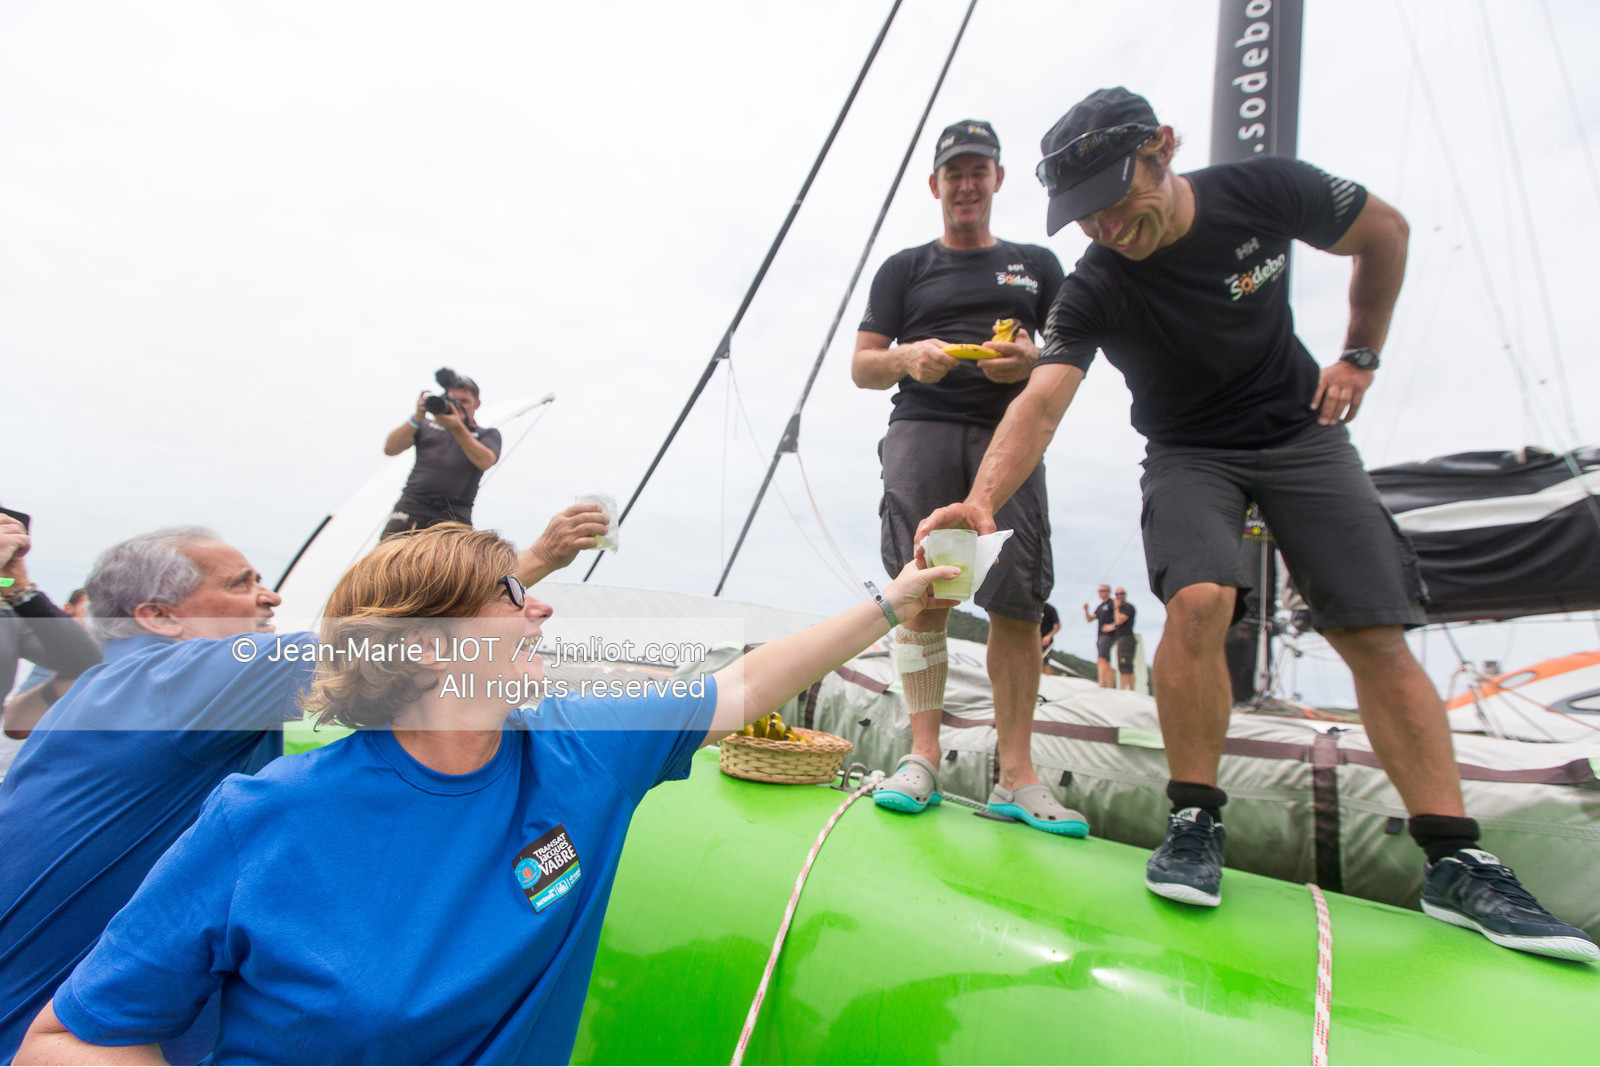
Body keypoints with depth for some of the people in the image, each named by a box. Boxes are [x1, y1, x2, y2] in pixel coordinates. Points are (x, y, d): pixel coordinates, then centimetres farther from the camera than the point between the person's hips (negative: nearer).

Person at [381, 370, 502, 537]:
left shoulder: (488, 434, 17)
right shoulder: (427, 424, 21)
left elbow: (485, 461, -5)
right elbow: (390, 449, 9)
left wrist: (457, 427, -15)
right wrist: (417, 417, -4)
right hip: (412, 506, 2)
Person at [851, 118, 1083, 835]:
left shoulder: (1036, 265, 26)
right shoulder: (904, 268, 22)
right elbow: (862, 366, 14)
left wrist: (1034, 359, -3)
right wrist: (908, 357, -8)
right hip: (922, 429, 0)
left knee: (1017, 603, -10)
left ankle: (1016, 779, -4)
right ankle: (923, 758, -4)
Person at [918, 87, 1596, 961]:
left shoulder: (1265, 190, -11)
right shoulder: (1093, 289, -18)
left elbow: (1383, 231, 9)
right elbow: (1042, 402, -34)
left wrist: (1361, 353, 2)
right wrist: (983, 498, -52)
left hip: (1302, 431, 2)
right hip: (1188, 456, -2)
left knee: (1377, 635, -8)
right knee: (1199, 600, -29)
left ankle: (1454, 863, 4)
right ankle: (1195, 821, -12)